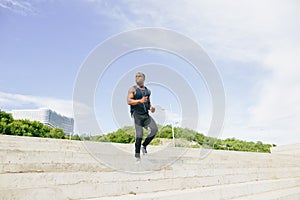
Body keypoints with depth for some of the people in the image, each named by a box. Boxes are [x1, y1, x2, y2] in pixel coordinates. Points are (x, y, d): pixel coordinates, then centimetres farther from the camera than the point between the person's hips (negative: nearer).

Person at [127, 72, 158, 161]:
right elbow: (128, 101, -12)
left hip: (146, 115, 5)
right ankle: (137, 155, 7)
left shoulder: (148, 91, 17)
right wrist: (140, 101, -24)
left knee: (154, 129, -13)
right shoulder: (132, 89, 0)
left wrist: (151, 107, 4)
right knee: (139, 135, -8)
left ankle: (144, 145, 7)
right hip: (136, 114, -5)